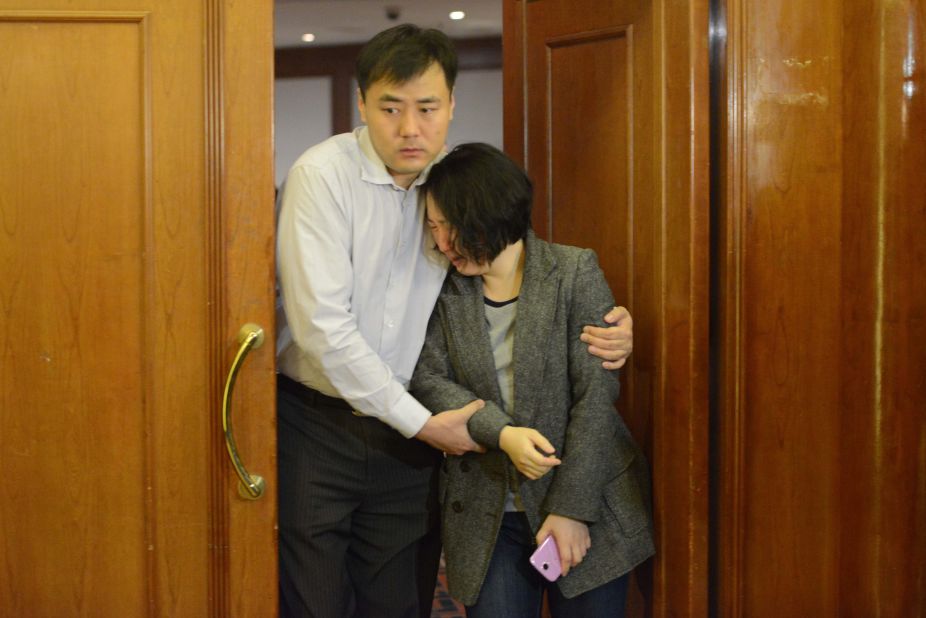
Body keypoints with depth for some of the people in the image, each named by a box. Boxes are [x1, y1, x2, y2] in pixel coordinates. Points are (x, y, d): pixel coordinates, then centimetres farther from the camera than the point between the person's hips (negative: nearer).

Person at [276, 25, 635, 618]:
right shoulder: (324, 174, -13)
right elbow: (323, 326, -19)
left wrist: (602, 332, -8)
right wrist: (423, 423, -16)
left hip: (408, 435, 4)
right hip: (315, 426, -4)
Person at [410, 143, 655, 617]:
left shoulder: (575, 273, -6)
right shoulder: (447, 291, 5)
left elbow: (596, 396, -10)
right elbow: (428, 379, -3)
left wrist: (572, 508, -14)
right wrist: (501, 434, -19)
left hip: (589, 506, -2)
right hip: (487, 518, 2)